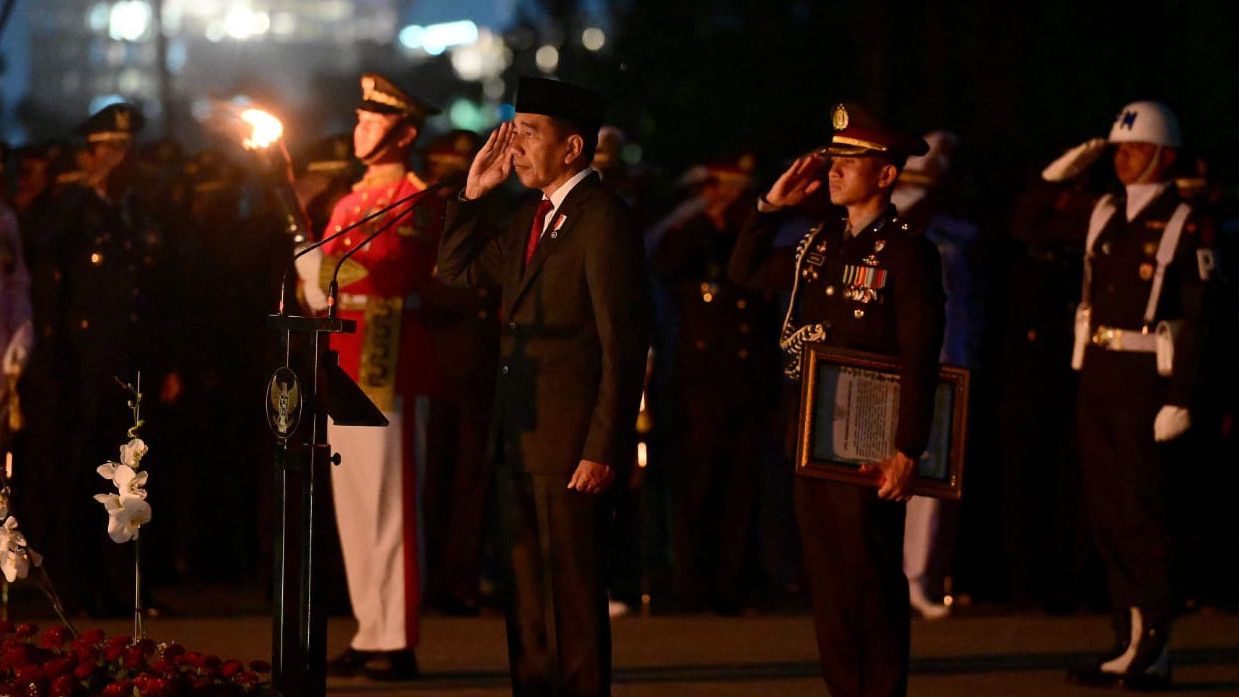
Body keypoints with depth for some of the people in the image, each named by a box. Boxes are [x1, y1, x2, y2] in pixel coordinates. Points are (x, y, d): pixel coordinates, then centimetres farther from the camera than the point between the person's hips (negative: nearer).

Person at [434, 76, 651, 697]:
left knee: (573, 597, -4)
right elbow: (457, 270, 26)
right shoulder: (531, 218, 15)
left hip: (571, 447, -9)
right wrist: (473, 193, 11)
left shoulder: (603, 221, -12)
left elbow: (623, 347, -16)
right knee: (526, 594, 12)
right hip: (519, 441, 9)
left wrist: (603, 452, -20)